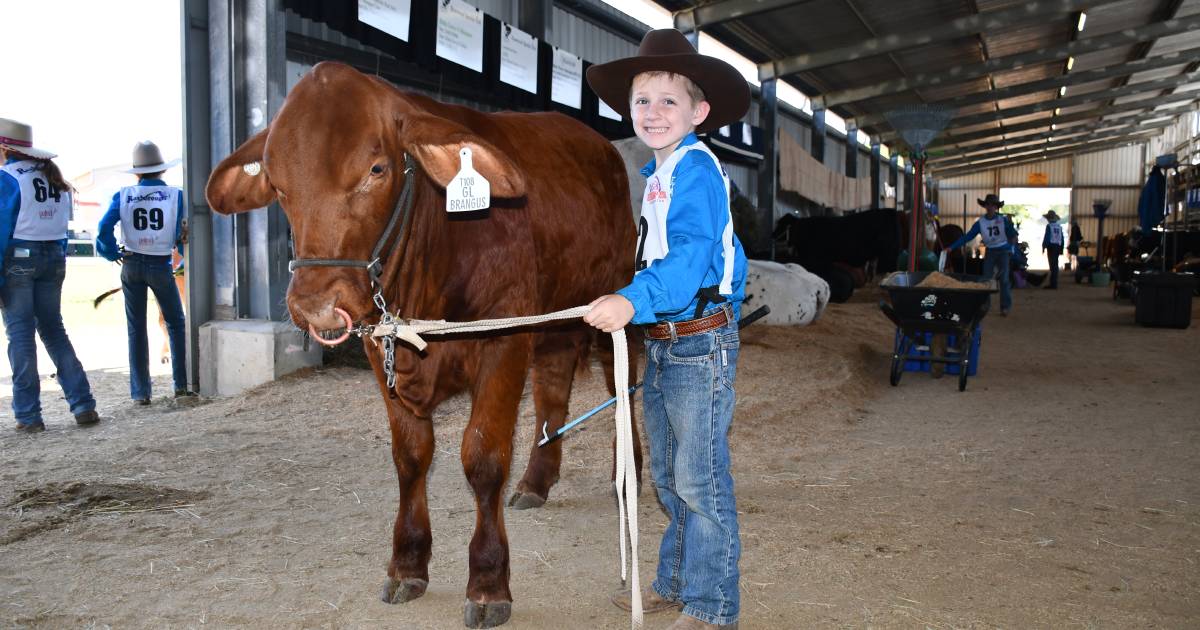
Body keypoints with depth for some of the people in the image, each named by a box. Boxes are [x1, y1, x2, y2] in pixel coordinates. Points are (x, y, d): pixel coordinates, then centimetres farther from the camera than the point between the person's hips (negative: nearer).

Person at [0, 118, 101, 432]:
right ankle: (83, 405, 6)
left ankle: (28, 415, 2)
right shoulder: (53, 176, 11)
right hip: (54, 257, 6)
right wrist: (58, 260, 16)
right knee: (53, 330, 13)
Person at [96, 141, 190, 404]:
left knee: (136, 328, 9)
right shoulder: (174, 195, -6)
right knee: (175, 323, 14)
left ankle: (140, 392, 9)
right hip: (161, 266, -2)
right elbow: (182, 234, -7)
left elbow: (104, 229, -11)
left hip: (131, 266, 2)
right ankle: (181, 384, 10)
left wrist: (113, 254, 4)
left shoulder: (123, 196, -2)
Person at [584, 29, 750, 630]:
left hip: (700, 343, -10)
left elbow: (691, 253, -28)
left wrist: (633, 300, -40)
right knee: (668, 477, 18)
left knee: (700, 480, -2)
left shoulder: (696, 168, -14)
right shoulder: (654, 176, 15)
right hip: (661, 342, 10)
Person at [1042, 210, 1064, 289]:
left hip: (1051, 246, -6)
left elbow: (1046, 237, -13)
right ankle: (1054, 283, 15)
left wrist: (1043, 246, -8)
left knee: (1053, 265, -7)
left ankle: (1053, 284, -9)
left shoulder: (1049, 226, -8)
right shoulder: (1059, 227, 10)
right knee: (1055, 265, 11)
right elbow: (1062, 239, 13)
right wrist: (1061, 249, 18)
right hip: (1058, 246, 6)